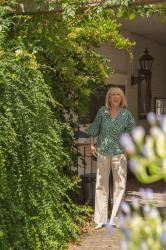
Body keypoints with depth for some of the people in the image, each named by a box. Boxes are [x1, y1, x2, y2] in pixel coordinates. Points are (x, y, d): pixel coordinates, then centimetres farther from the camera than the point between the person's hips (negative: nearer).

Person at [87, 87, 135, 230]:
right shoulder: (102, 112, 2)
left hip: (119, 152, 0)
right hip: (103, 152, 1)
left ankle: (115, 218, 11)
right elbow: (94, 128, 7)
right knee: (101, 185, 3)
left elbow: (132, 132, 3)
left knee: (120, 185, 2)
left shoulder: (126, 114, 0)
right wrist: (92, 145, 2)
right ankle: (101, 219, 8)